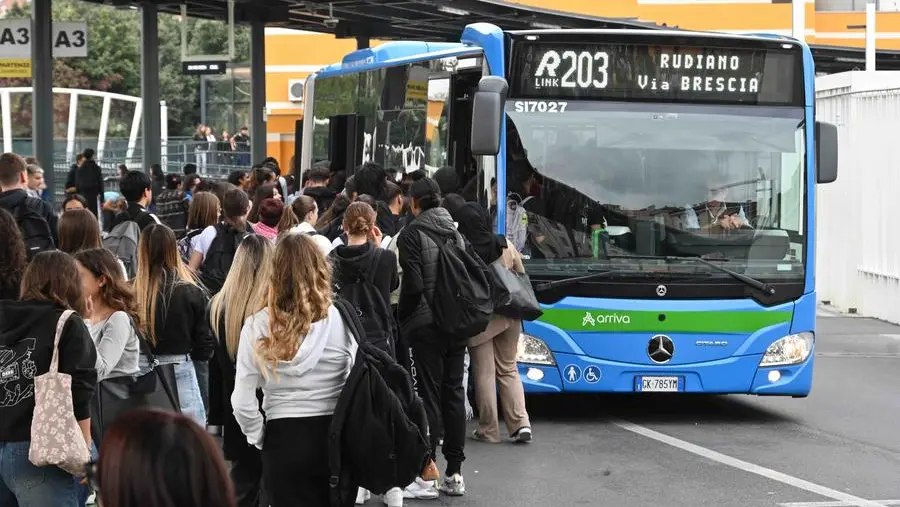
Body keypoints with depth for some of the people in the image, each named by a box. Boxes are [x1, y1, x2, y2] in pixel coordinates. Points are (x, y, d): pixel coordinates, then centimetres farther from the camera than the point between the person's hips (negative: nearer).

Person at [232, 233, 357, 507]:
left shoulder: (258, 326, -7)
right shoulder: (340, 320, -9)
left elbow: (242, 402, -7)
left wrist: (260, 439, 8)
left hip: (283, 439, 0)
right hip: (335, 435, 0)